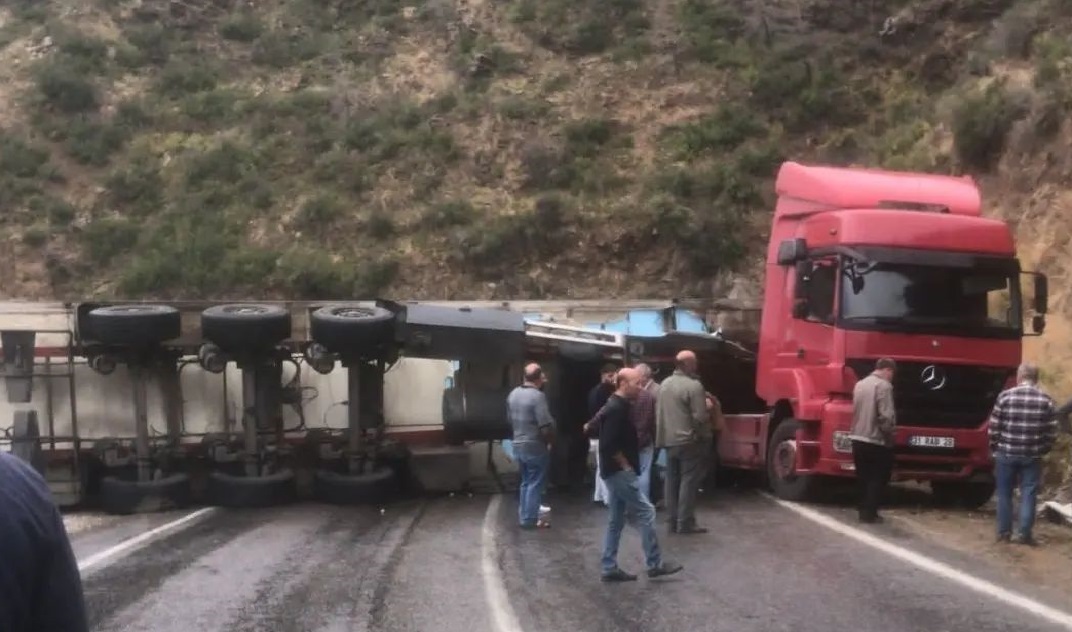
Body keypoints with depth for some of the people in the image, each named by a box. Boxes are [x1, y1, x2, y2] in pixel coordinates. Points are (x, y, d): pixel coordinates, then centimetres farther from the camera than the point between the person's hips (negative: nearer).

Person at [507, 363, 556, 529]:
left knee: (526, 482, 18)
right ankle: (530, 520, 7)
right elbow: (546, 425, -23)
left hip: (518, 445, 7)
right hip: (535, 446, -7)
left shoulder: (513, 394, 3)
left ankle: (523, 516, 23)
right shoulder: (538, 396, -21)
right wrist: (548, 440, -5)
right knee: (535, 484, 3)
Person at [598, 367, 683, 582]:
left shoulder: (618, 405, 14)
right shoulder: (616, 408, -18)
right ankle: (655, 564, 2)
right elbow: (609, 444, -25)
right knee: (645, 512, -5)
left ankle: (610, 568, 14)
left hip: (616, 472, 10)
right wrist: (625, 464, -14)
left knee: (616, 520, 11)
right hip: (619, 471, -10)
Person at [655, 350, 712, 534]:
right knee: (688, 481, -3)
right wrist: (709, 410, 2)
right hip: (689, 441, -7)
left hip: (668, 440, 7)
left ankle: (673, 522, 14)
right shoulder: (694, 386, -15)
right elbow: (700, 417, -18)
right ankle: (685, 523, -3)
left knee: (672, 481, 10)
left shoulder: (664, 384, 9)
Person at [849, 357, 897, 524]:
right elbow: (886, 416, -21)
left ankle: (862, 510, 21)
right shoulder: (883, 386, -15)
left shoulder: (860, 384, 9)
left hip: (857, 438, 7)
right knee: (878, 478, 4)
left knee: (863, 477, 16)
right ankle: (869, 513, 1)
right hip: (876, 440, -7)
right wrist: (890, 431, -5)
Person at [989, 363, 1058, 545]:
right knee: (1028, 494, 6)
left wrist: (995, 448, 11)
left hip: (1006, 453, 0)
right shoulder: (1046, 400, -3)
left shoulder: (1005, 396, -6)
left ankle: (1004, 532, 13)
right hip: (1032, 456, 0)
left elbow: (994, 427, -3)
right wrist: (1043, 450, 14)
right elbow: (1052, 432, -1)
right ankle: (1025, 533, 4)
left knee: (1004, 493, 10)